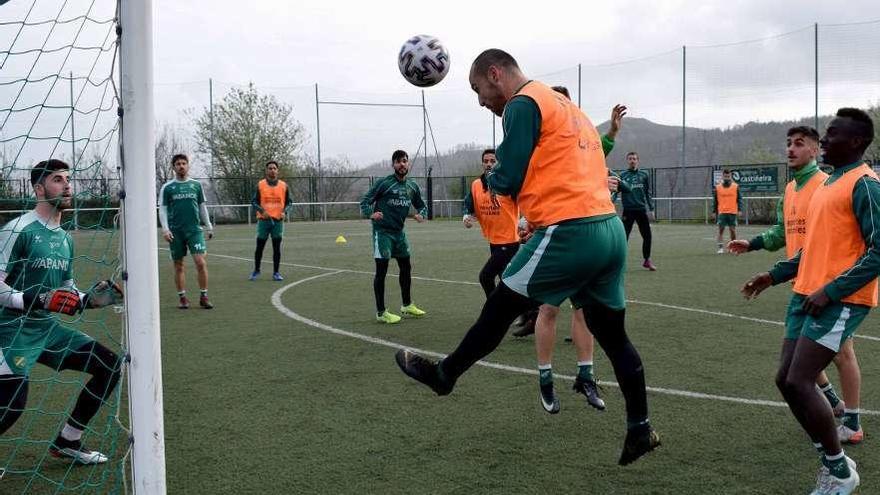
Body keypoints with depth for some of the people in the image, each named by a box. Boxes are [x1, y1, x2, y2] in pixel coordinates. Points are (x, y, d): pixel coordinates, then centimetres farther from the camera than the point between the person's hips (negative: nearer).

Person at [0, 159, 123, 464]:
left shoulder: (65, 238, 13)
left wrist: (90, 299, 2)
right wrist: (39, 300, -29)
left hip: (49, 328, 8)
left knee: (109, 366, 4)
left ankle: (67, 442, 17)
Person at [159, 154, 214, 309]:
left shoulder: (196, 185, 9)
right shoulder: (167, 187, 4)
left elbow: (202, 207, 14)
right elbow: (162, 209, 3)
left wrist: (209, 226, 11)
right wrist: (165, 229, -8)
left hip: (194, 229, 0)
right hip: (175, 232, 0)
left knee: (201, 262, -11)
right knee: (178, 265, 5)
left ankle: (203, 297, -2)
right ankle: (182, 298, 14)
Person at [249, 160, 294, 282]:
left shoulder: (284, 185, 5)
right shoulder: (260, 185, 1)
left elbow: (289, 201, 10)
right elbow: (254, 202, 3)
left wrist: (284, 211, -8)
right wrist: (262, 211, -14)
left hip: (278, 220, 1)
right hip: (264, 220, -1)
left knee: (277, 247, 2)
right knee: (260, 246, 5)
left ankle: (276, 273, 8)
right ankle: (256, 271, 19)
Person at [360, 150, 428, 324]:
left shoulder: (412, 186, 7)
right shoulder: (383, 183, -11)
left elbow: (421, 205, 19)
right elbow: (365, 201, -10)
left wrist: (421, 214, -4)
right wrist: (371, 214, -30)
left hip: (399, 231, 7)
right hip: (382, 231, -7)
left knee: (406, 268, 15)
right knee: (381, 270, -7)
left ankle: (407, 305, 32)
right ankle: (381, 313, -1)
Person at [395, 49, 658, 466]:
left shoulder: (523, 104, -5)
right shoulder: (566, 105, 23)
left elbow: (507, 181, -9)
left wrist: (489, 178, 12)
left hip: (570, 233, -9)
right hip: (610, 228, 9)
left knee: (499, 307, 8)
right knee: (612, 333, 15)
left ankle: (445, 374, 24)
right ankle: (640, 429, 20)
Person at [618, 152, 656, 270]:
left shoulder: (644, 175, 9)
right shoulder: (622, 175, 3)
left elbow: (648, 193, 10)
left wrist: (651, 208, 5)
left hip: (642, 210, 2)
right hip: (628, 210, -2)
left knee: (647, 236, 5)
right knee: (624, 236, -4)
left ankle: (647, 260, 20)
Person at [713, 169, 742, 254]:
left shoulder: (736, 187, 4)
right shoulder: (717, 187, 5)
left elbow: (739, 199, 6)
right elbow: (714, 201, 9)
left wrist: (739, 210, -2)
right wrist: (714, 211, 6)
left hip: (733, 212, 0)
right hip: (721, 212, 0)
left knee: (733, 230, 3)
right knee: (721, 229, -5)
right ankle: (720, 248, -4)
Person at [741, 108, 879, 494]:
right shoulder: (829, 183, 17)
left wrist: (830, 291, -23)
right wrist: (775, 275, 19)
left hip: (840, 301, -9)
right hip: (807, 295, 9)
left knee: (798, 382, -13)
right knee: (786, 380, 7)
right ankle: (832, 462, 21)